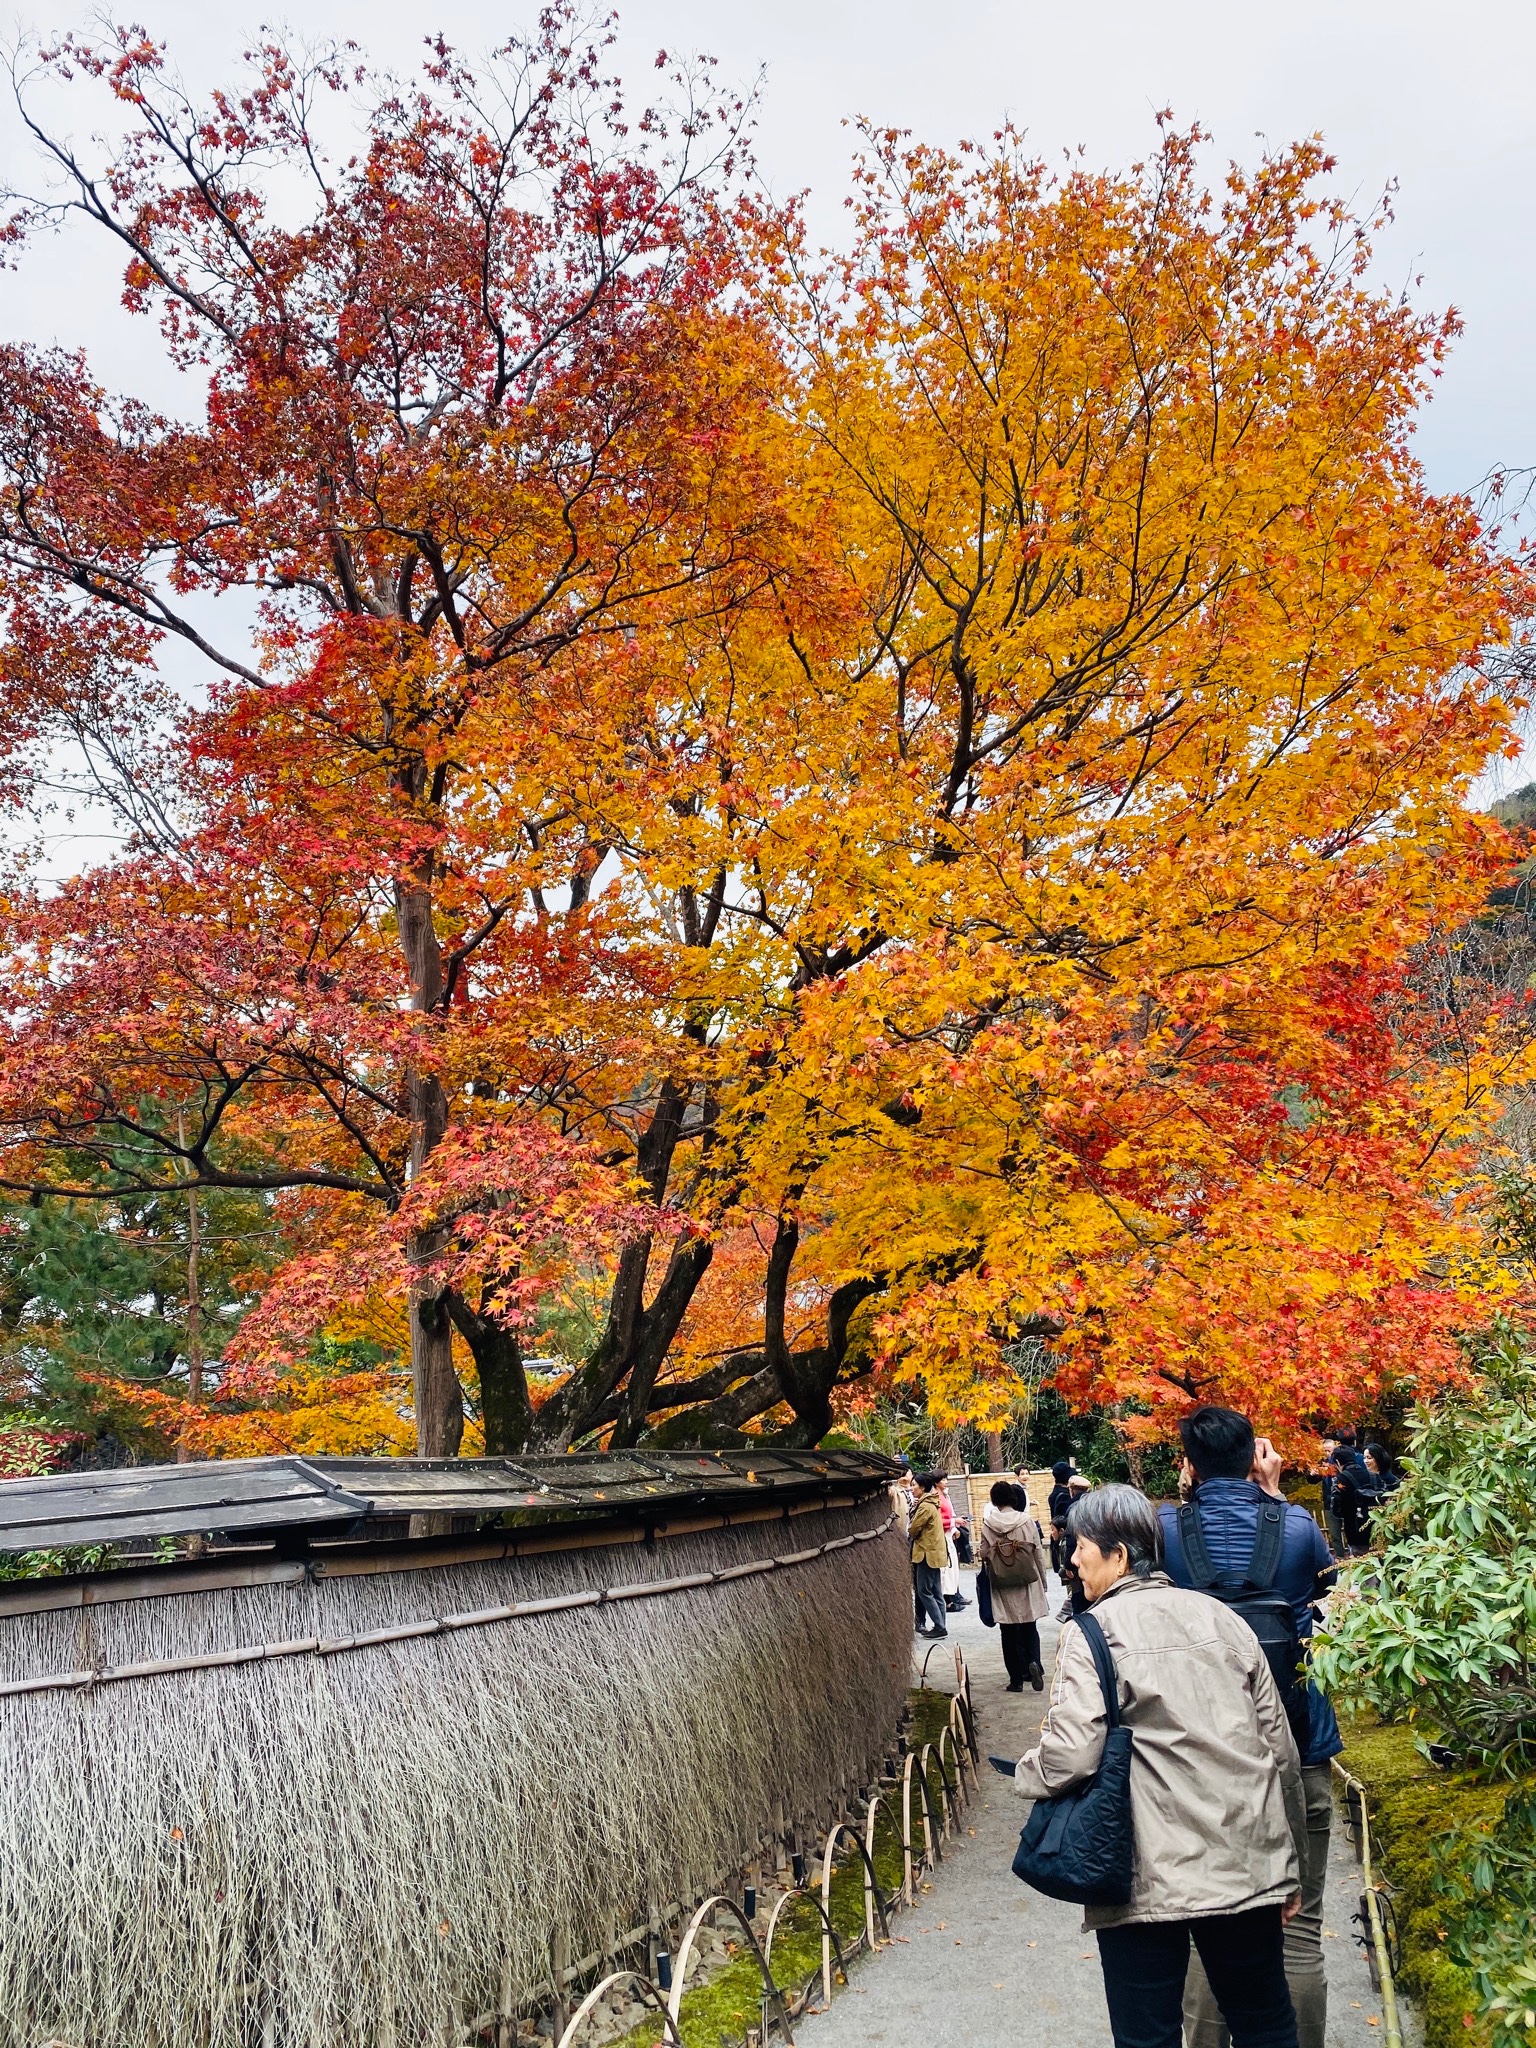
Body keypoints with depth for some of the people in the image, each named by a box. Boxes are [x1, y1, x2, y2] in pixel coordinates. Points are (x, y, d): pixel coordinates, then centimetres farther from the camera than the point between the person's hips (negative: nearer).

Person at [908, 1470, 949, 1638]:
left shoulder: (925, 1506, -17)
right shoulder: (931, 1503, 14)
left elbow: (913, 1529, -13)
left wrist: (909, 1535, 7)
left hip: (928, 1553, -10)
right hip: (933, 1551, 10)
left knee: (924, 1592, -6)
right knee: (934, 1592, 10)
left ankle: (939, 1626, -8)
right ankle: (940, 1625, 11)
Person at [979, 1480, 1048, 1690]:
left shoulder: (988, 1524, -7)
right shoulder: (1027, 1521, -6)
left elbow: (984, 1555, -5)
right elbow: (1039, 1554, -1)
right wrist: (1043, 1582, 10)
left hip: (1002, 1587, 0)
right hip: (1027, 1585, 0)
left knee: (1009, 1632, 9)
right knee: (1030, 1628, 14)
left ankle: (1016, 1679, 10)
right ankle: (1033, 1662, -11)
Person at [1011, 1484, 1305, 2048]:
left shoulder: (1093, 1633, -9)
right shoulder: (1222, 1618, 7)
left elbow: (1070, 1756, -20)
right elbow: (1280, 1747, 10)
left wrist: (1027, 1772, 3)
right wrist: (1287, 1867, 19)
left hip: (1149, 1883, -5)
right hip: (1249, 1868, 5)